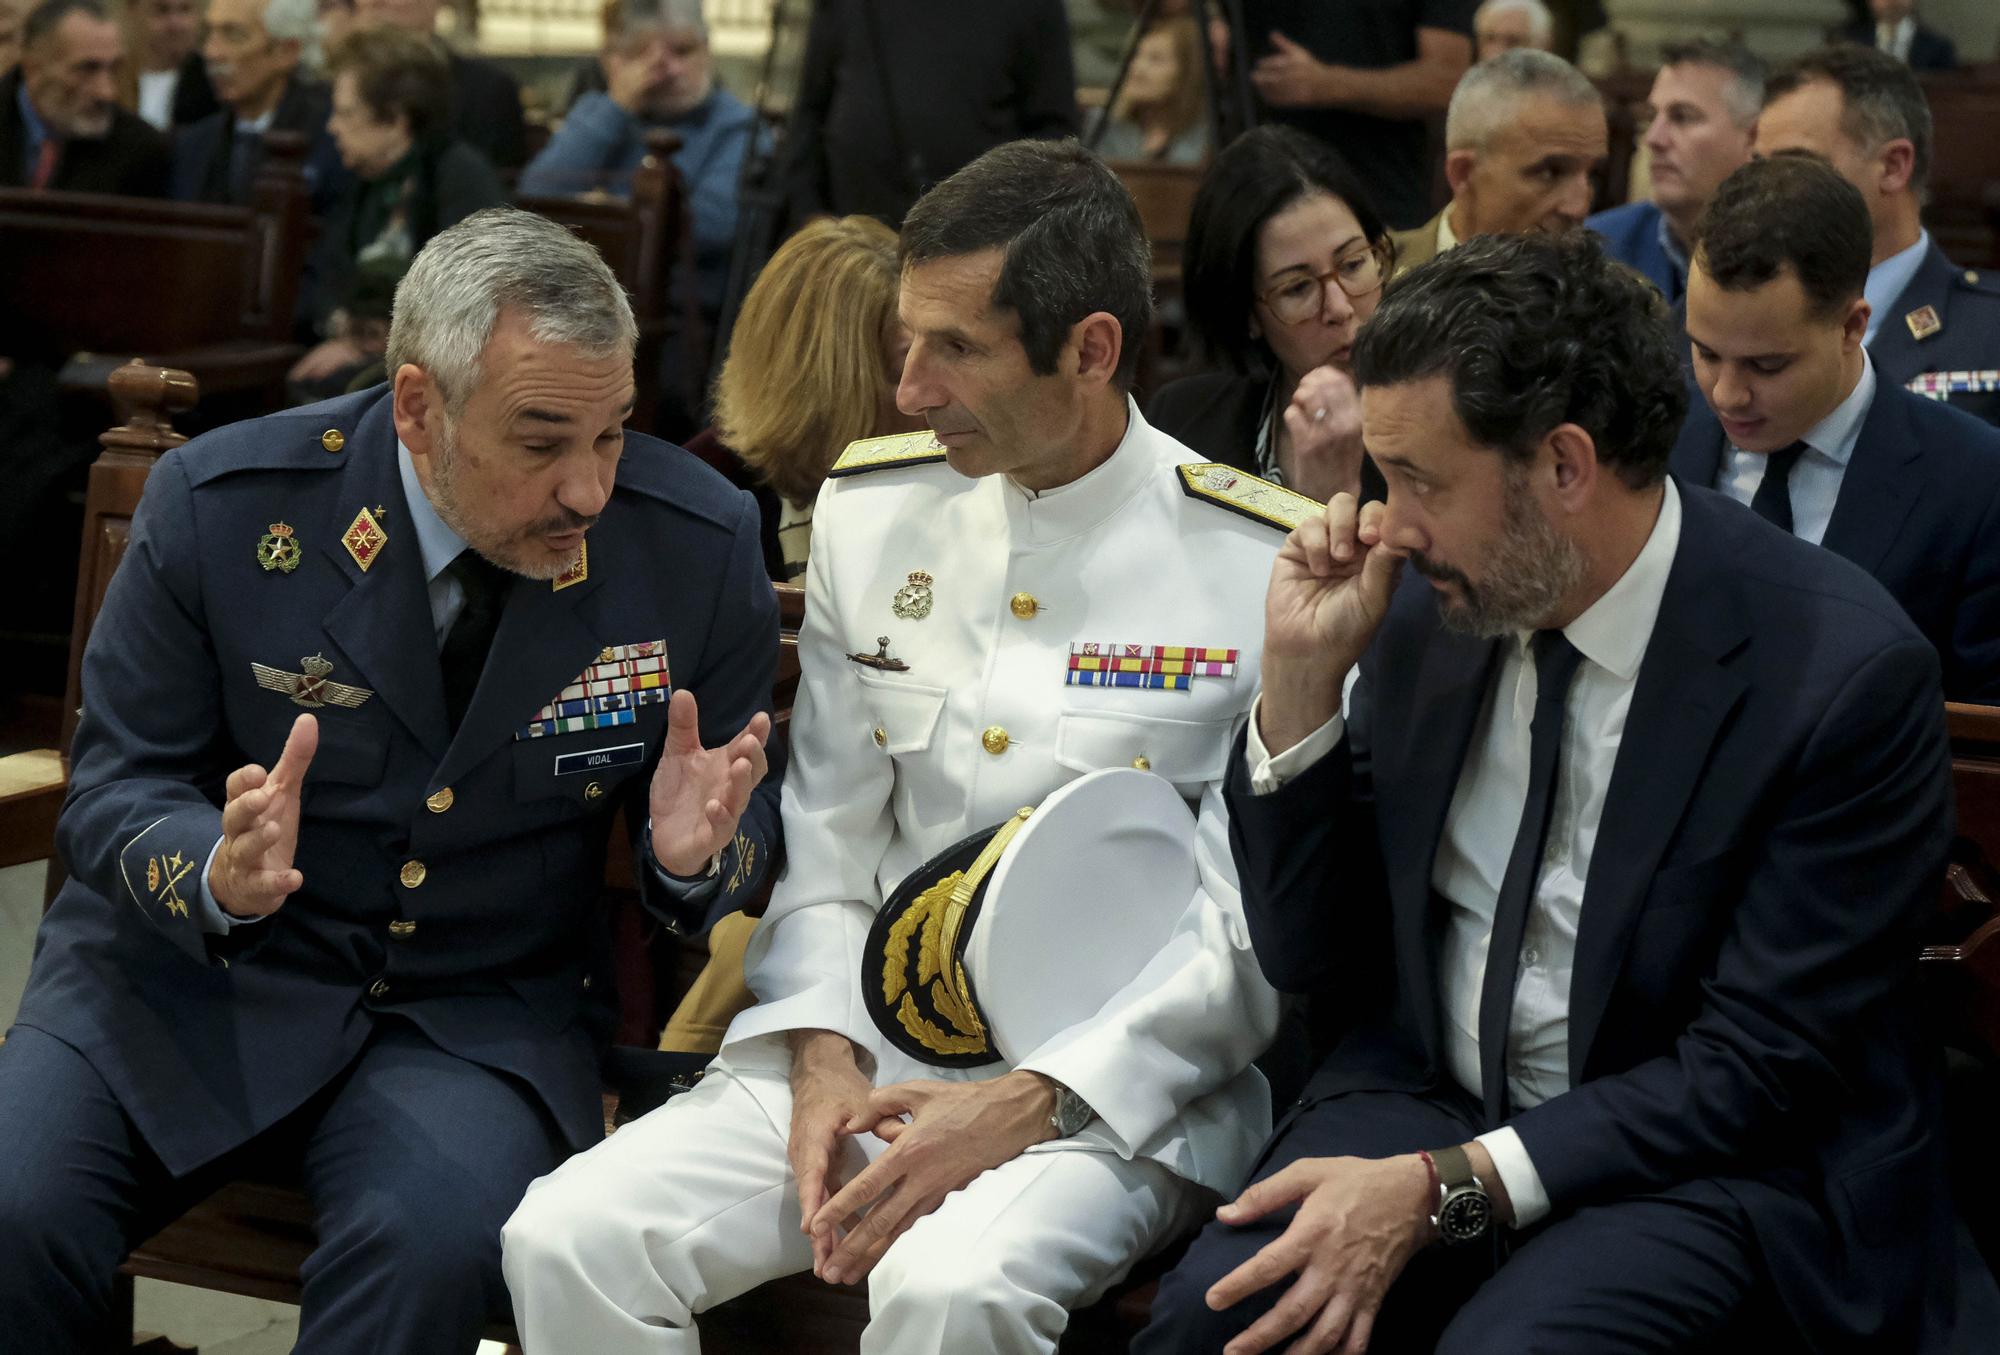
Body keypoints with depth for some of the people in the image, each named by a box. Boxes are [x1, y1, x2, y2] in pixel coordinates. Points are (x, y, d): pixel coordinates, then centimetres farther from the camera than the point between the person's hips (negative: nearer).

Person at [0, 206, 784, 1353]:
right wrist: (215, 872, -26)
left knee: (437, 1238, -32)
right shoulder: (222, 505, -10)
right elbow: (116, 785, -2)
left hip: (484, 1011, 0)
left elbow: (751, 826, 5)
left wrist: (696, 852, -21)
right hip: (193, 965, 0)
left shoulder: (698, 546, -7)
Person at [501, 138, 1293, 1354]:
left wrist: (1028, 1103, -16)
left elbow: (1264, 934, -8)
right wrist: (823, 1060, -5)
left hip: (1114, 1087, -4)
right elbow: (822, 840, 12)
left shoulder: (1261, 568, -6)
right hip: (871, 1048, 5)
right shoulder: (872, 513, 9)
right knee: (568, 1240, -17)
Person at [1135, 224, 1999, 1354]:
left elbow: (1759, 1068, -16)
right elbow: (1309, 956, 6)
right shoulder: (1432, 603, -1)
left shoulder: (1844, 672, -17)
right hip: (1426, 1093, 4)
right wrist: (1302, 677, -8)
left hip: (1714, 1164, -4)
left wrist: (1443, 1186, -22)